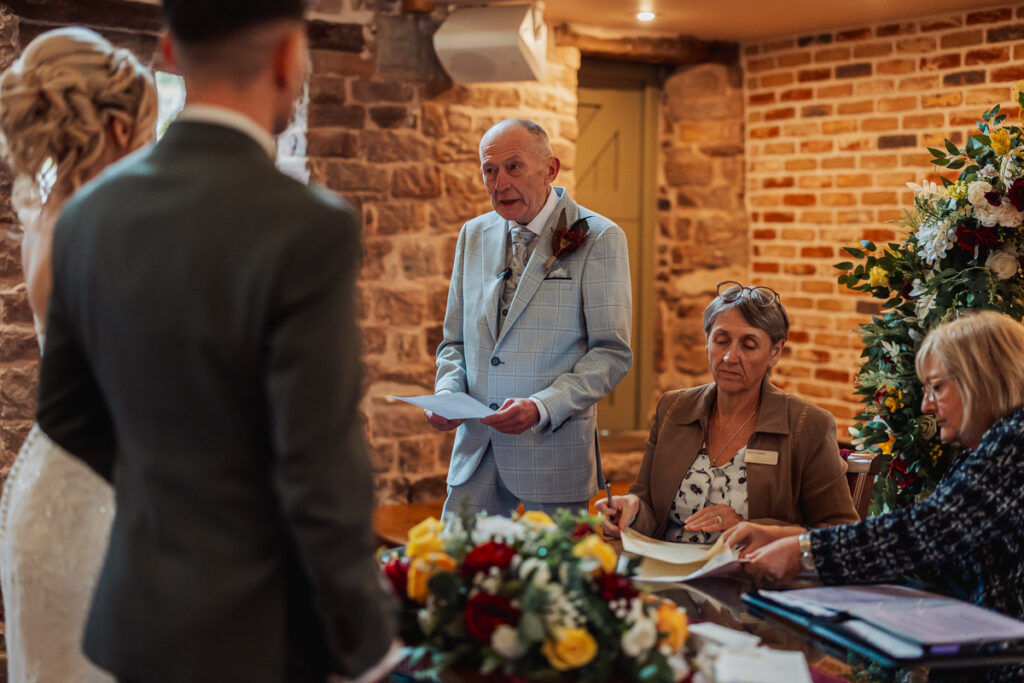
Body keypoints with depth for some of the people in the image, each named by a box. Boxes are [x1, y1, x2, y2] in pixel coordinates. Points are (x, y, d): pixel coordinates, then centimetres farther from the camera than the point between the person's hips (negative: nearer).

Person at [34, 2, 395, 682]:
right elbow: (322, 475, -21)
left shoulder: (90, 214, -2)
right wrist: (364, 629, -8)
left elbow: (64, 411, 9)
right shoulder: (308, 229, -23)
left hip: (140, 609, 6)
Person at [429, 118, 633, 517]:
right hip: (476, 453, 4)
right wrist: (447, 392, -4)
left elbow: (613, 352, -8)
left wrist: (542, 406, -21)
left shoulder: (597, 238, -4)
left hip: (555, 451, -4)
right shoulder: (473, 236, 12)